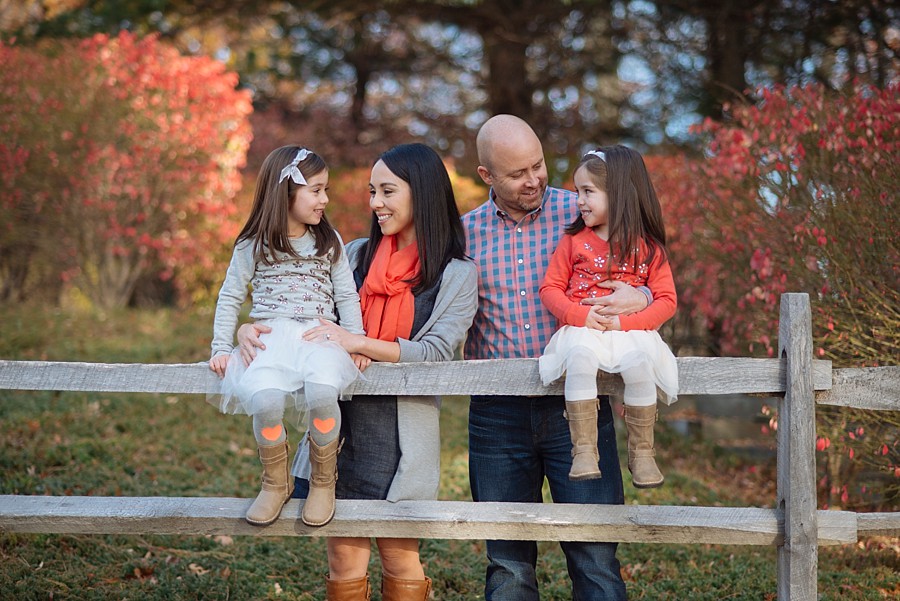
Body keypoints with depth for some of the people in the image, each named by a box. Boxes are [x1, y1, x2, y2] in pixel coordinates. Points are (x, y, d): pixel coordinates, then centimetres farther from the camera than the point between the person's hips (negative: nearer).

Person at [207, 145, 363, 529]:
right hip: (270, 337, 0)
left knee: (321, 392, -35)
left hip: (320, 336, 1)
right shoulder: (253, 246, 9)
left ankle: (323, 483, -10)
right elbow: (230, 297, 14)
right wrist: (221, 347, 5)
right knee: (265, 399, -34)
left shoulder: (329, 242, 14)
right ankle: (276, 483, -5)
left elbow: (347, 297, 14)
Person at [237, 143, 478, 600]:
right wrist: (253, 330, -7)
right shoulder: (355, 256, 11)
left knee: (401, 562, 7)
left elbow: (436, 352, -10)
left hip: (402, 432, -3)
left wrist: (359, 343, -20)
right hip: (343, 426, 3)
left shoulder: (457, 275, 1)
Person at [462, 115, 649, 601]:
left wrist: (639, 298, -16)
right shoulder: (465, 231, 9)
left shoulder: (582, 214, 4)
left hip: (574, 404, -2)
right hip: (497, 411, 2)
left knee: (595, 555, -4)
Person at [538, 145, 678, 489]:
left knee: (639, 360, -33)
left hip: (632, 331, 0)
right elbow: (550, 288, 7)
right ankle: (584, 449, -28)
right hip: (582, 329, 0)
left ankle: (641, 452, -16)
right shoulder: (574, 240, 9)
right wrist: (581, 315, -11)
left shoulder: (648, 247, 5)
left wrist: (623, 321, -14)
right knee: (580, 355, -34)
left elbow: (666, 301, 1)